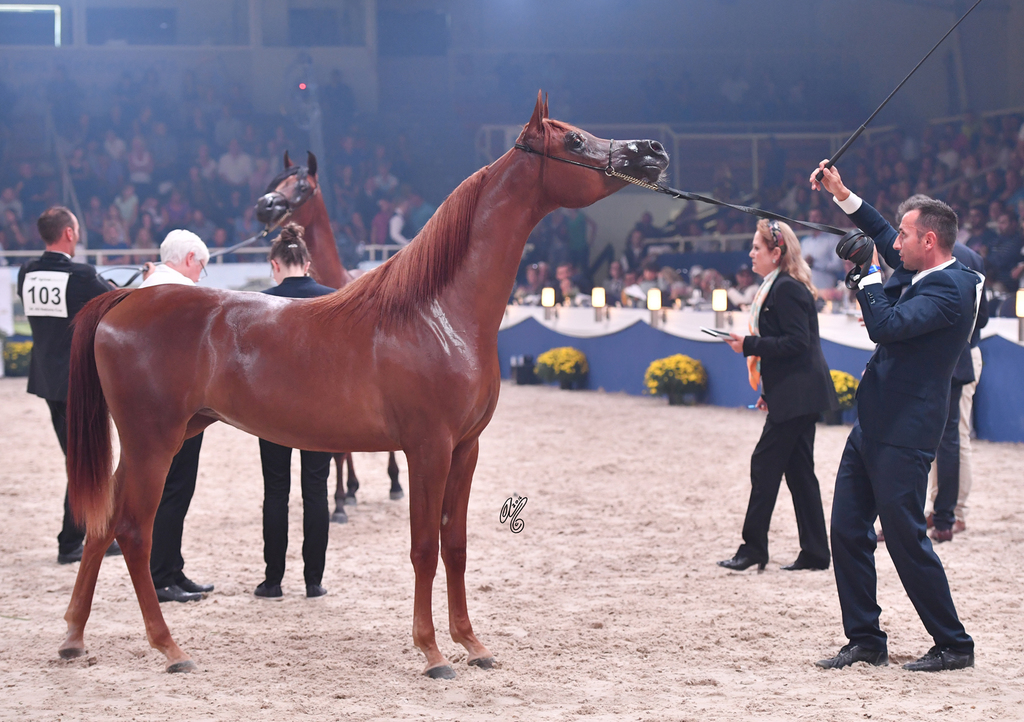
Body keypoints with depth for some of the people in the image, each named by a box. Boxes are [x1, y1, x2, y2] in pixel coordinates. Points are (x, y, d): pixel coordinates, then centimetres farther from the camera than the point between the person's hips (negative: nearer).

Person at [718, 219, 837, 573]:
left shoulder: (787, 289, -15)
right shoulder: (776, 288, 16)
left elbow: (796, 342, -22)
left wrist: (749, 345, -19)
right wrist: (769, 391, 19)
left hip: (797, 395, -10)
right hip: (796, 396, 10)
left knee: (765, 465, -6)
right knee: (799, 471, 10)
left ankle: (753, 548, -1)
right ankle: (815, 553, 13)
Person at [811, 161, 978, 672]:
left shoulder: (949, 289, -17)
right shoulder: (919, 274, 11)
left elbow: (887, 325, -27)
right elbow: (882, 237, 30)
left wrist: (869, 275, -12)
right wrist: (842, 194, 24)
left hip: (903, 437, -10)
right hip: (872, 427, 10)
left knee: (907, 541, -4)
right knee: (848, 533, 10)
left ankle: (954, 645, 8)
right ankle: (866, 640, 18)